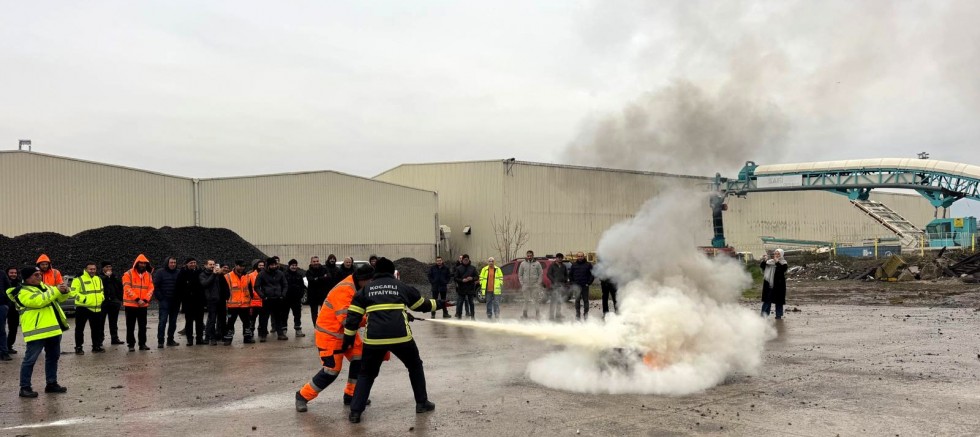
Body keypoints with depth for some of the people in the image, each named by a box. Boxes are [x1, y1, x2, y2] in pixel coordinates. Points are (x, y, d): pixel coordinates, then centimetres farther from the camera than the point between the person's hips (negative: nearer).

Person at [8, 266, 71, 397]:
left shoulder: (43, 286, 16)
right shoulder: (23, 292, -10)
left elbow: (59, 298, 19)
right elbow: (39, 300, -26)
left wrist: (64, 291, -4)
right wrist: (56, 290, -23)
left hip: (53, 328, 9)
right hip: (37, 331, -8)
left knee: (53, 357, 15)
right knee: (30, 359, -2)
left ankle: (51, 383, 25)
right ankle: (25, 387, 4)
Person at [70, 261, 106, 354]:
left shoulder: (98, 279, 13)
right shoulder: (79, 280, -9)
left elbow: (102, 290, 26)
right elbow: (73, 292, -15)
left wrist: (102, 297, 8)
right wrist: (83, 298, -25)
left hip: (96, 308, 6)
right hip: (82, 308, -6)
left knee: (96, 329, 11)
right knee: (80, 329, 2)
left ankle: (96, 347, 21)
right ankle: (78, 348, 10)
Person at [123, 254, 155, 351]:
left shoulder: (148, 275, 8)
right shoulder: (128, 274, -5)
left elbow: (151, 289, 4)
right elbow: (127, 288, -13)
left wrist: (145, 300, -11)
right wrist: (137, 299, -18)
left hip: (143, 305, 4)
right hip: (131, 305, -4)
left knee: (143, 326, 9)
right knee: (130, 326, 3)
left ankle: (142, 344, 16)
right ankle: (131, 344, 10)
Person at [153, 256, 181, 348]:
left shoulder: (179, 273, 10)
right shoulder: (160, 272, 0)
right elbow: (155, 286, -4)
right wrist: (159, 298, -9)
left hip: (175, 302, 4)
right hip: (164, 301, -4)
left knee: (173, 321, 8)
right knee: (163, 321, -10)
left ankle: (170, 340, 16)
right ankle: (160, 341, -7)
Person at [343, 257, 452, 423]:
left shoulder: (365, 289, 15)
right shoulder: (402, 286, 15)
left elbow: (353, 316, 8)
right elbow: (422, 305, 25)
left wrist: (348, 339, 14)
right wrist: (440, 304, 42)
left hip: (374, 339, 1)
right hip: (400, 336, -1)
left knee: (366, 373, 19)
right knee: (415, 366, 24)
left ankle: (355, 412, 9)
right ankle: (422, 403, 26)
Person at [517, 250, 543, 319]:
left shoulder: (537, 264, 1)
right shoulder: (523, 264, 5)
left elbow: (540, 274, 2)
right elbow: (520, 274, 9)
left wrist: (538, 283, -6)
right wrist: (522, 284, 1)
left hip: (535, 285, -1)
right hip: (526, 285, 1)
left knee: (536, 299, -1)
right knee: (526, 300, 7)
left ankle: (537, 314, 6)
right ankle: (525, 314, 13)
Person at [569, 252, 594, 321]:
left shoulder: (588, 264, 2)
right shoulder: (574, 265, 8)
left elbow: (593, 274, 2)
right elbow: (570, 275, 15)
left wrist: (589, 282, -5)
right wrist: (572, 282, 5)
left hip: (585, 286, -2)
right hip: (576, 286, 2)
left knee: (585, 300, 1)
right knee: (577, 300, 5)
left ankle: (586, 314, 8)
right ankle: (578, 314, 11)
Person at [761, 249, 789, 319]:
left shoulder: (783, 263, -3)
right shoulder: (769, 262, 8)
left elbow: (782, 270, -22)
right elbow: (762, 266, 2)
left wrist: (777, 262, -26)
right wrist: (764, 261, -14)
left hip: (778, 285, -3)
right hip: (768, 284, 3)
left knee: (778, 301, 4)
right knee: (767, 300, 5)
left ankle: (779, 315, 14)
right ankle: (764, 314, 9)